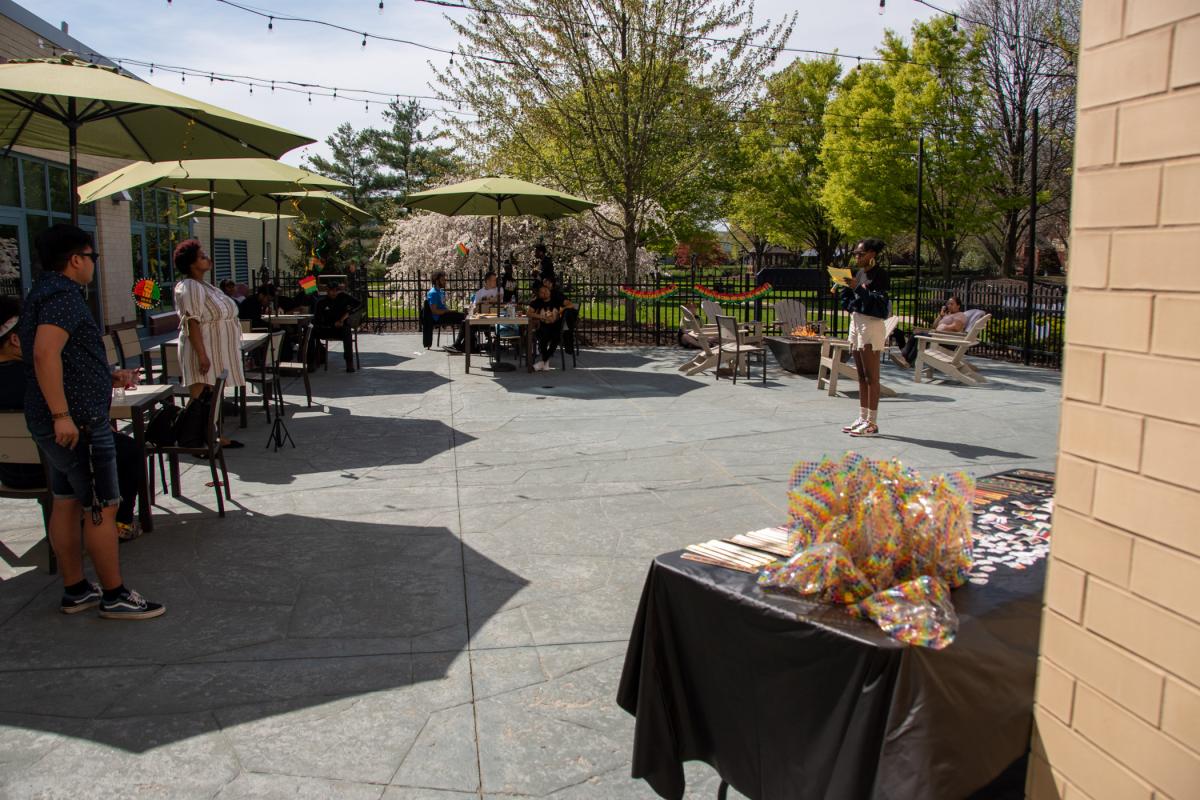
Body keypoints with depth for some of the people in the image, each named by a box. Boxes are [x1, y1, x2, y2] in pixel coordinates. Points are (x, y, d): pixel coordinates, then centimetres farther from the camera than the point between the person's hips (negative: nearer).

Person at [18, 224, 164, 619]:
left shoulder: (45, 291, 17)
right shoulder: (63, 295, -16)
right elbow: (45, 353, -30)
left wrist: (110, 376, 18)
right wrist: (62, 414, -30)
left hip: (59, 422, 11)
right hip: (77, 422, -11)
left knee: (66, 503, 15)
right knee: (102, 508, -3)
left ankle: (75, 590, 25)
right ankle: (115, 596, 6)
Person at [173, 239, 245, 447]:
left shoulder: (204, 285, 16)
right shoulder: (189, 288, -15)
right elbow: (191, 324, -22)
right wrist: (202, 355, -27)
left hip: (217, 352, 10)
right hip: (204, 352, -10)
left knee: (214, 399, 15)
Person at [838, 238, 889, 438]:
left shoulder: (879, 274, -10)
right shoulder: (859, 273, 14)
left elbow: (878, 301, -18)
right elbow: (847, 299, 18)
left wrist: (858, 288, -25)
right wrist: (845, 285, 2)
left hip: (871, 324, -9)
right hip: (855, 322, 9)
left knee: (871, 376, -6)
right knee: (861, 375, 11)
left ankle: (872, 423, -3)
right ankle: (863, 418, 17)